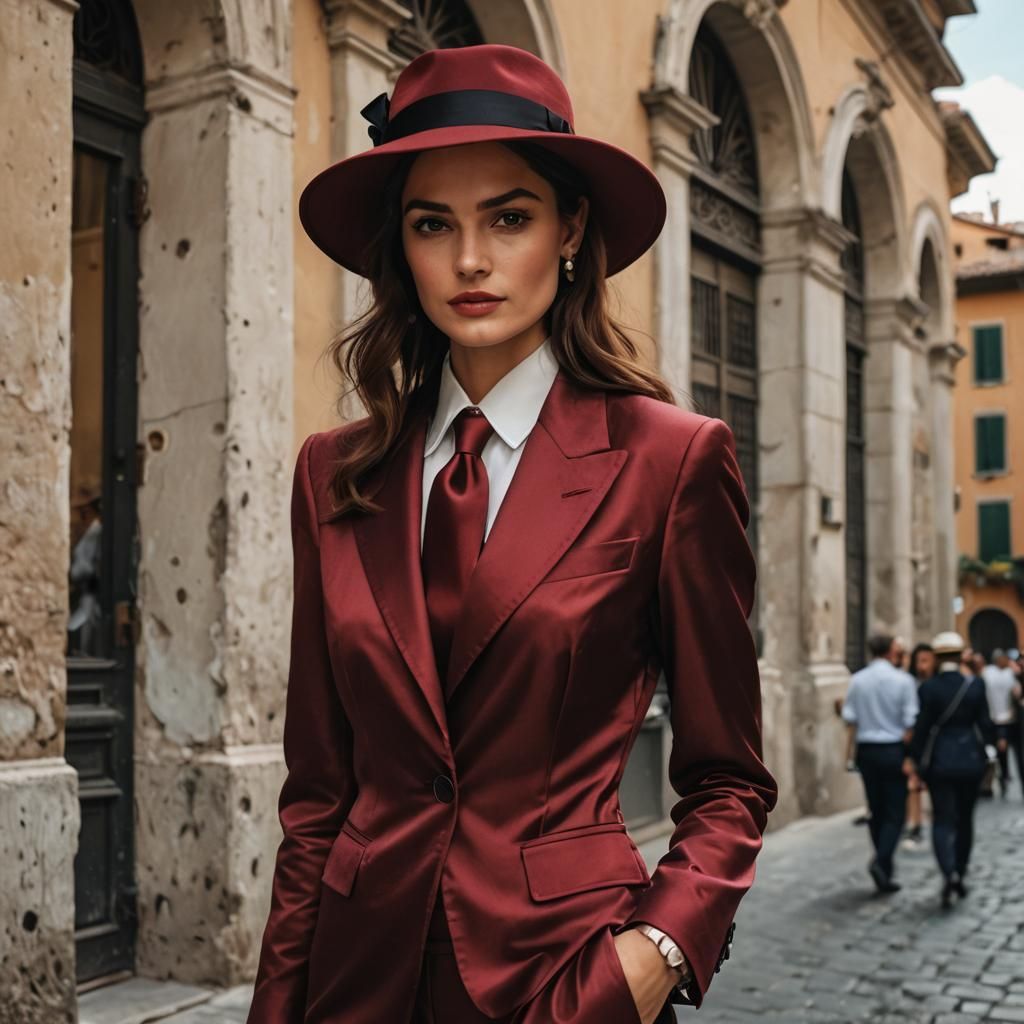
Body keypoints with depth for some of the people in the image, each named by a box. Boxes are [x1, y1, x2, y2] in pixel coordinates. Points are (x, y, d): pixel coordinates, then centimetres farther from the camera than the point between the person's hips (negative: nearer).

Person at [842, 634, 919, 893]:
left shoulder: (857, 680, 2)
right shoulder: (903, 680, -6)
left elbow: (850, 720, 2)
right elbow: (910, 721, -8)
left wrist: (849, 753, 8)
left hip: (866, 750, 4)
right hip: (894, 749, -4)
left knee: (876, 811, 11)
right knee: (895, 812, 2)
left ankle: (885, 870, 17)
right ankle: (881, 861, -16)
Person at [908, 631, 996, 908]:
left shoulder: (928, 687, -11)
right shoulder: (975, 685, -5)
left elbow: (922, 727, -9)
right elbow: (985, 724, -2)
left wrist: (914, 758, 3)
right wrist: (985, 750, 15)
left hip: (939, 763, -2)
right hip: (970, 760, 2)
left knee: (943, 820, 1)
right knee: (965, 820, 17)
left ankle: (949, 873, -20)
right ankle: (960, 875, 24)